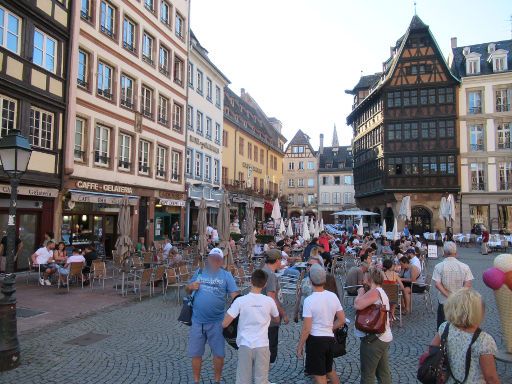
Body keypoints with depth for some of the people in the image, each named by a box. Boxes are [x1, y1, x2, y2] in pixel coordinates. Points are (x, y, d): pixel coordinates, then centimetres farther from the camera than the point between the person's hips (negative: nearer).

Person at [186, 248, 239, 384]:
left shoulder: (226, 275, -4)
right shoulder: (199, 272, 5)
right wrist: (190, 287, -9)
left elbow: (235, 295, -11)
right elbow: (187, 289, 14)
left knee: (219, 353, 8)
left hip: (216, 321, -2)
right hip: (197, 321, 2)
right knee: (196, 353, 12)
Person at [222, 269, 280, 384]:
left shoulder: (240, 300, -11)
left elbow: (224, 324, -9)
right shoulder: (269, 301, -5)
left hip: (245, 346, -1)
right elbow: (276, 320, 14)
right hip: (262, 346, 1)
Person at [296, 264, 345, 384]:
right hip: (330, 338, 6)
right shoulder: (333, 296, -2)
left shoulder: (309, 300, -19)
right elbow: (342, 320, 4)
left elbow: (306, 329, -17)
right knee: (329, 370, 27)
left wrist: (300, 346, -5)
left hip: (315, 339, -5)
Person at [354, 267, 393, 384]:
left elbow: (357, 305, -28)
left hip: (373, 339, -10)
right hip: (384, 338, 10)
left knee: (367, 374, 3)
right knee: (384, 373, 18)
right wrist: (363, 293, 2)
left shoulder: (374, 292, -18)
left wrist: (360, 293, -11)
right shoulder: (381, 292, 15)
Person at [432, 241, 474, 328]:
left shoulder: (439, 267, -9)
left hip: (444, 302, -1)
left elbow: (437, 284, -17)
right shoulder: (464, 267, -5)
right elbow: (468, 284, -11)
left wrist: (448, 296, -16)